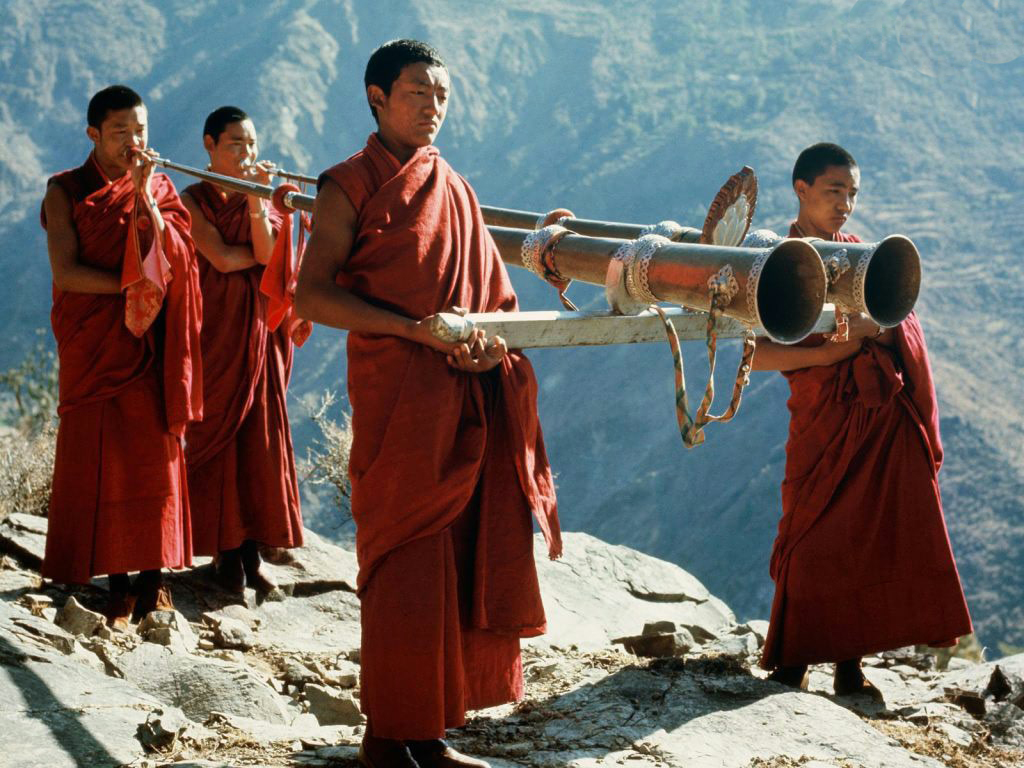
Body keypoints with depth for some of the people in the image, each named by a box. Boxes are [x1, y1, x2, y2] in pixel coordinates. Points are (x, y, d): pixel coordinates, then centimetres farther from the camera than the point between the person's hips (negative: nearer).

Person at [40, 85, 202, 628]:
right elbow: (66, 272, -8)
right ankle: (118, 585, 2)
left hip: (150, 345, 2)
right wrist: (133, 285, -12)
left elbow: (175, 261, -5)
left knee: (156, 456, -2)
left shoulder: (160, 189, 9)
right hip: (93, 346, -1)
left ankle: (155, 577, 5)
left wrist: (144, 196, -13)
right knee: (99, 458, -3)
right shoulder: (66, 192, 3)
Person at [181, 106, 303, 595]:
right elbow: (222, 258, -14)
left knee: (262, 436, 2)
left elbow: (266, 253, -7)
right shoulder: (194, 200, 0)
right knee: (217, 435, -2)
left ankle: (254, 551, 8)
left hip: (262, 330, 3)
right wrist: (264, 252, -2)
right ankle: (226, 552, 5)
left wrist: (256, 198, -16)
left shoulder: (262, 198, 11)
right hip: (217, 330, -3)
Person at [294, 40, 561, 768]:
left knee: (464, 565, 4)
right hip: (399, 400, -6)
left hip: (469, 401, 6)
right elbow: (312, 295, -11)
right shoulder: (349, 188, -1)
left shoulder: (453, 187, 18)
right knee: (406, 570, -5)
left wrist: (492, 340, -1)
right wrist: (419, 330, -18)